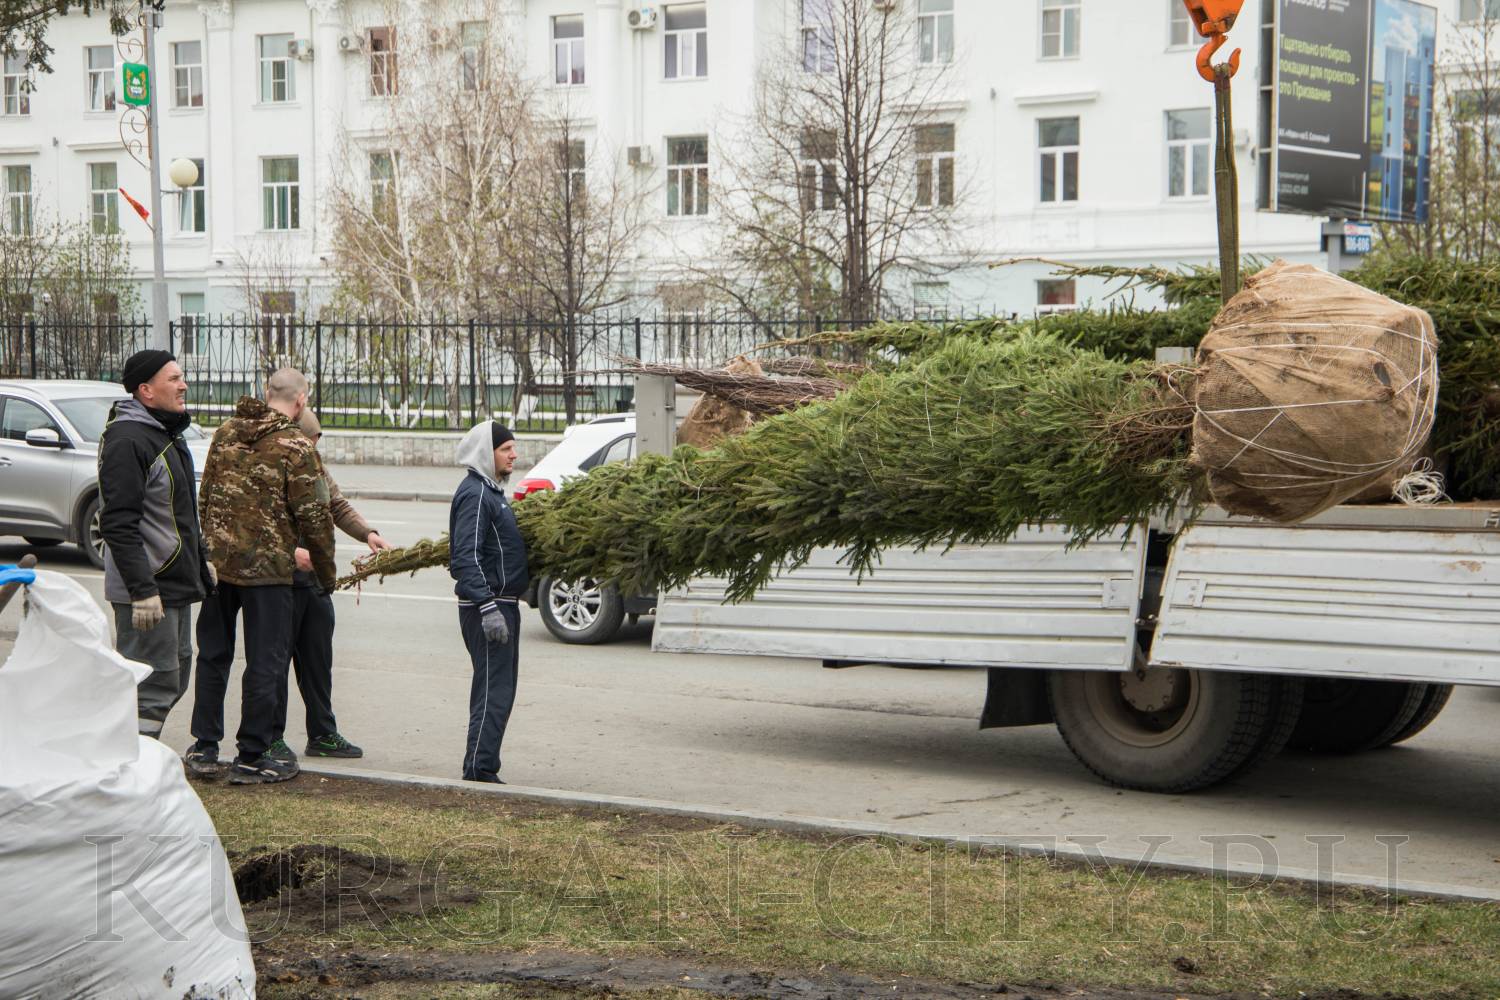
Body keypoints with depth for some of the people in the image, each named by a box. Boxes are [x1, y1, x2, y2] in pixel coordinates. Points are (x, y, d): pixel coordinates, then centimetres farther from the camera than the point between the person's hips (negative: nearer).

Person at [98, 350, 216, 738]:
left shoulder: (167, 435, 16)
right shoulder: (127, 440, -17)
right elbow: (118, 524, -23)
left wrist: (199, 561, 23)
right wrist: (142, 590, -26)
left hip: (175, 585, 10)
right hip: (148, 591, -10)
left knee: (173, 679, 16)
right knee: (153, 688, -9)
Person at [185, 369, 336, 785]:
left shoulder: (225, 433, 8)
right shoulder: (296, 447, -11)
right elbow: (314, 516, -10)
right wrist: (326, 571, 0)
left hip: (217, 562, 6)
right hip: (267, 567, -6)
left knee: (213, 654, 16)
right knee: (265, 662, 3)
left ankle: (204, 747, 20)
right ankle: (251, 758, 6)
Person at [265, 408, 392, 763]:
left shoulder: (315, 466, 12)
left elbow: (338, 506, 19)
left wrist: (368, 534, 3)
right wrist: (290, 551, -28)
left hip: (315, 579, 7)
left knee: (318, 661, 12)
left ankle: (323, 735, 19)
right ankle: (272, 738, 11)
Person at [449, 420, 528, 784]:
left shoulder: (491, 491, 17)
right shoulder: (475, 494, -15)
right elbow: (467, 556, -23)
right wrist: (488, 607, -29)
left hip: (502, 603, 10)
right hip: (487, 606, -10)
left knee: (497, 691, 13)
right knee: (494, 691, -10)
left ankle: (481, 769, 19)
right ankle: (479, 770, -8)